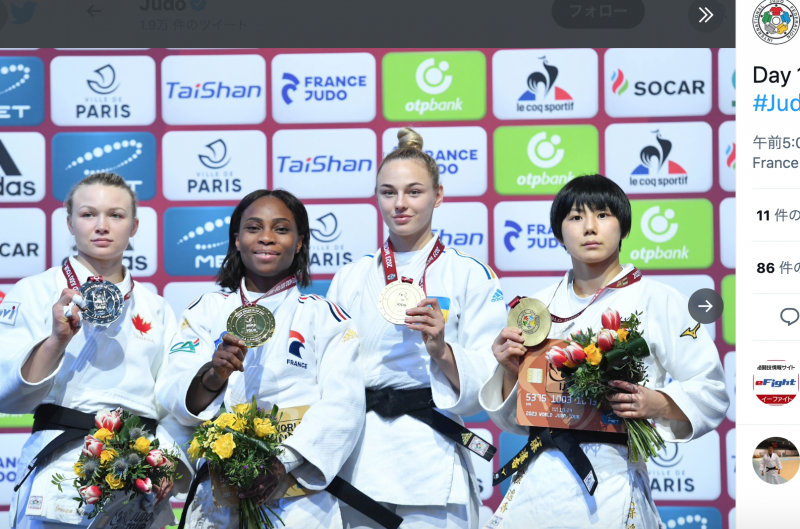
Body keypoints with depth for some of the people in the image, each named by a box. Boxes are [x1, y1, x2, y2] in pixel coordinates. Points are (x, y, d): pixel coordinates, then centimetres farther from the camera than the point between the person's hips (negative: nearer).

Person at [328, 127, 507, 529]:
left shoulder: (470, 276, 2)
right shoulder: (350, 279, 12)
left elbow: (487, 383, -2)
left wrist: (441, 351, -19)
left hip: (431, 461, -3)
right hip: (359, 461, 3)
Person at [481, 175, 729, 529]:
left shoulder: (657, 301, -2)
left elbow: (711, 393, -2)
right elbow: (515, 419, 14)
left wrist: (658, 404, -19)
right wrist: (511, 371, -5)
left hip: (612, 483, -3)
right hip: (539, 482, 4)